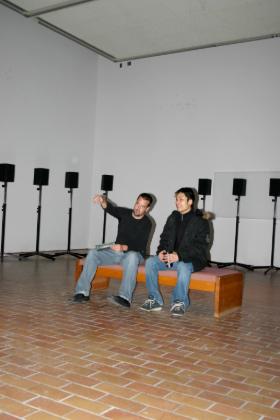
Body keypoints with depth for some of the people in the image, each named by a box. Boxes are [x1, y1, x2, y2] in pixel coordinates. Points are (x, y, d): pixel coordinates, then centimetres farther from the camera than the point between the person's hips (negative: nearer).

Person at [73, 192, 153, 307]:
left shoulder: (147, 223, -8)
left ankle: (125, 298, -47)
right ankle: (82, 292, -18)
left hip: (134, 253, -4)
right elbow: (111, 208, -18)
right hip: (116, 251, 4)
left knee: (132, 256, -40)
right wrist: (103, 201, -40)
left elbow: (140, 246, -17)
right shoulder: (124, 213, 2)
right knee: (93, 253, -18)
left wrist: (123, 247, -34)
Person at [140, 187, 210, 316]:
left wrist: (180, 256, -27)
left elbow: (201, 246, -14)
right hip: (171, 256, 6)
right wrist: (161, 251, -8)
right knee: (150, 262, -18)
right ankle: (155, 300, -11)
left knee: (183, 266, -38)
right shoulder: (173, 218, 12)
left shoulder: (200, 221, -6)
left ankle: (179, 302, -19)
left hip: (192, 259, -5)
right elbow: (164, 238, 15)